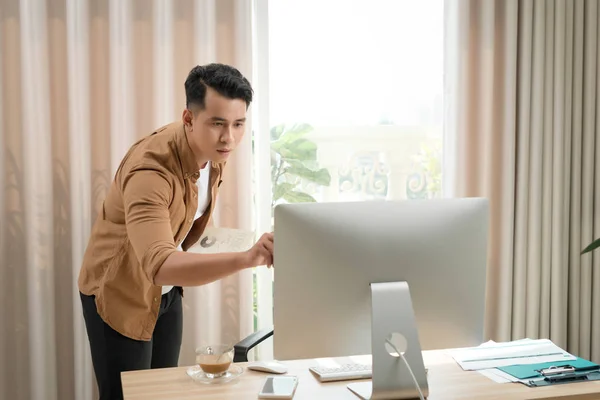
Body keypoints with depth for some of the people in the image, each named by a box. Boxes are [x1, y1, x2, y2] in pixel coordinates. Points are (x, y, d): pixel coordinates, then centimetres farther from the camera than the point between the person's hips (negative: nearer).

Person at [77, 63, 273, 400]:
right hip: (120, 294, -7)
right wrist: (245, 258, -63)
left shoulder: (216, 149, -11)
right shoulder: (149, 170, -36)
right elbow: (159, 266, -51)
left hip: (167, 290, 7)